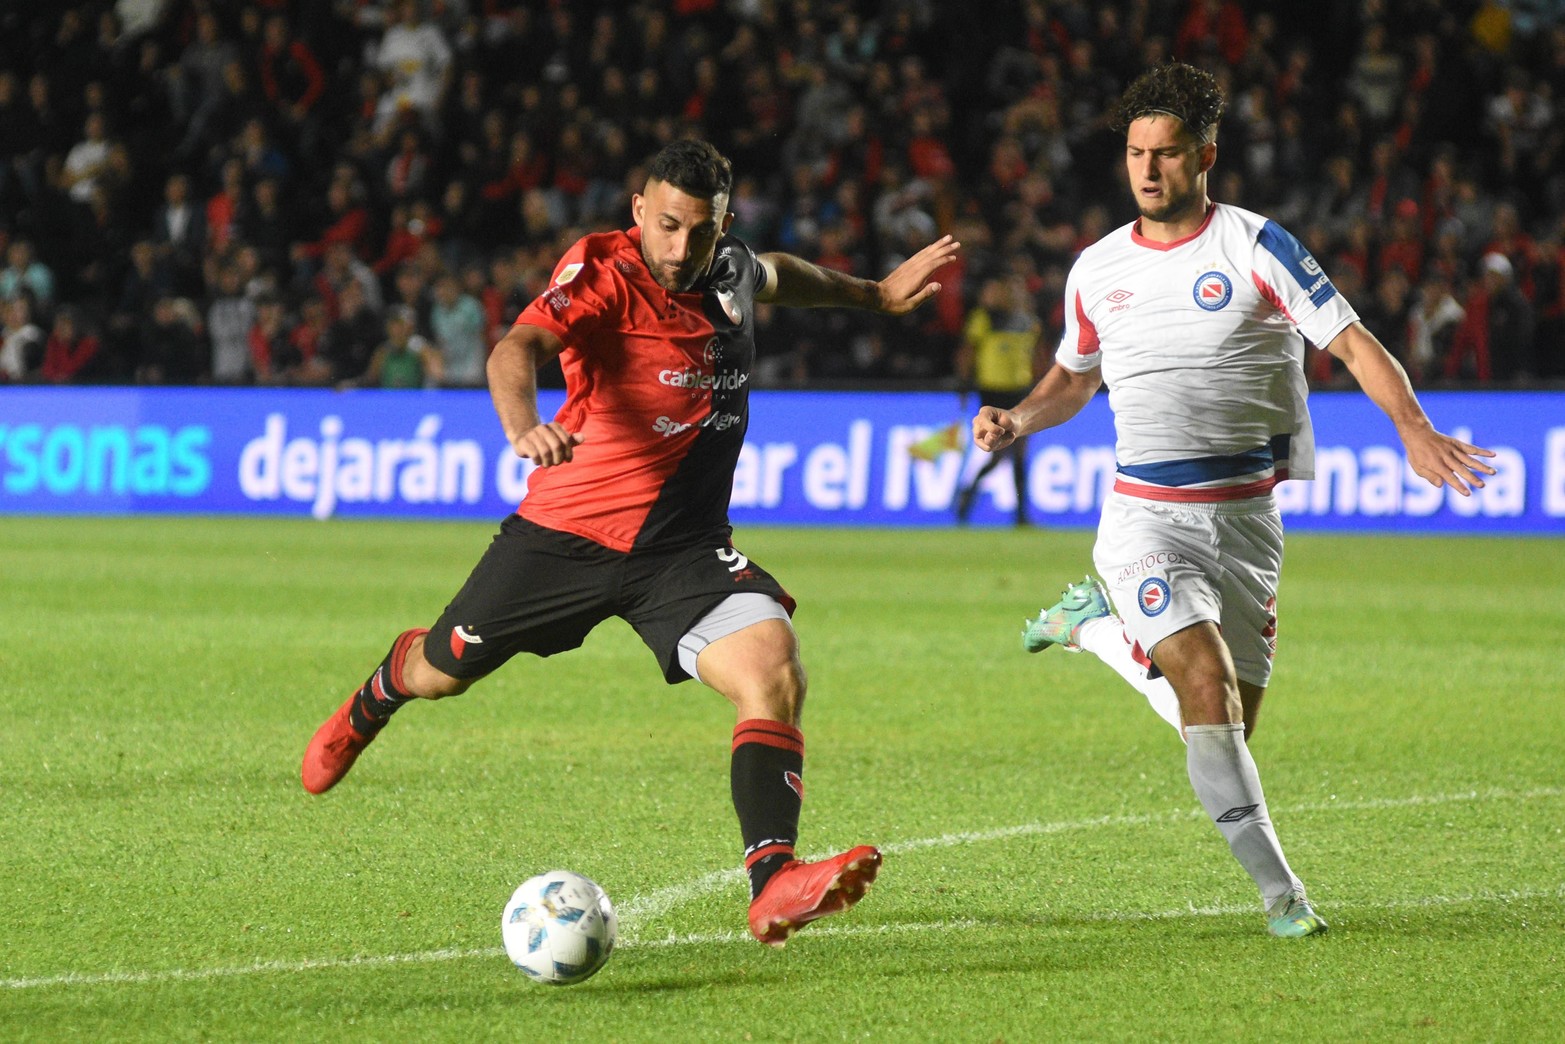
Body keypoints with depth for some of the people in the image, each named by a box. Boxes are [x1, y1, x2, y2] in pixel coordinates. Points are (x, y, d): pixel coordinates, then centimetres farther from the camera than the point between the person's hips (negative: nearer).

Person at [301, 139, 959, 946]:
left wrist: (874, 294, 40)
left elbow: (774, 276, 30)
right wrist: (524, 427, -57)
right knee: (441, 670, 17)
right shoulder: (602, 271, -18)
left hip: (686, 546, 3)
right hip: (567, 531, -3)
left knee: (775, 674, -24)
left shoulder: (731, 268, 2)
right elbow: (519, 346, -37)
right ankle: (369, 708, 56)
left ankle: (773, 886, -35)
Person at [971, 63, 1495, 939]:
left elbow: (1353, 344, -9)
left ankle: (1100, 624, 32)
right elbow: (1074, 379, 23)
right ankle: (1277, 888, -16)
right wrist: (1017, 421, 3)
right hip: (1145, 515, 0)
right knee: (1209, 687, -22)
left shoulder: (1255, 247, -5)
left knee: (1226, 726, 5)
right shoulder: (1097, 270, 5)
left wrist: (1415, 428, -25)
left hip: (1245, 519, 0)